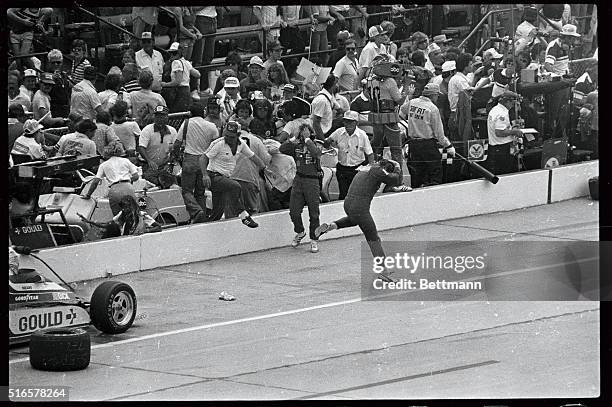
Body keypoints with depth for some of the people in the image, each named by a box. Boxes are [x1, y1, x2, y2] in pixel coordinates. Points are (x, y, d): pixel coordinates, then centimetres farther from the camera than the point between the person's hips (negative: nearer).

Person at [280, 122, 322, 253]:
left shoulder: (315, 146, -3)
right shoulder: (296, 147, 8)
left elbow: (316, 153, -26)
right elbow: (282, 149, -5)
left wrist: (307, 139, -18)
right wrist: (294, 138, -5)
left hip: (312, 181, -4)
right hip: (298, 179, 4)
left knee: (313, 213, 0)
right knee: (294, 211, 2)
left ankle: (314, 240, 10)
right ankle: (299, 232, 29)